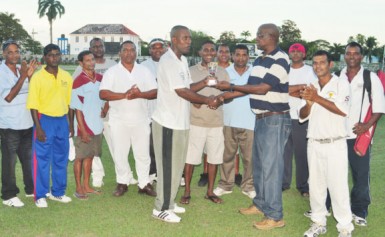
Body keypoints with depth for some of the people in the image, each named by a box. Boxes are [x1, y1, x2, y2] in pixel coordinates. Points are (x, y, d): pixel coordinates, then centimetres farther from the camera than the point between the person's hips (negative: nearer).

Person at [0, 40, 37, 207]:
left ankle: (31, 189, 31)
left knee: (29, 158, 17)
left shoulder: (22, 69, 6)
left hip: (27, 123, 6)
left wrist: (30, 75, -6)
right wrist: (23, 77, -20)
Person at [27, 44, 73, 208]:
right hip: (45, 120, -4)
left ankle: (58, 192, 26)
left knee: (61, 158, 12)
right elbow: (33, 105, -9)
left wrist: (71, 124, 10)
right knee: (42, 159, 1)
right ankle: (40, 196, 12)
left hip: (62, 121, 5)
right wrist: (38, 127, -14)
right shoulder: (38, 77, -8)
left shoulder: (66, 76, 6)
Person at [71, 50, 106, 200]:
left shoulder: (100, 78, 5)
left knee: (90, 156, 14)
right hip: (84, 126, -6)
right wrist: (83, 130, -15)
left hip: (97, 126, 6)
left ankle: (86, 186, 24)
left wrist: (104, 110, 6)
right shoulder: (78, 82, -12)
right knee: (80, 157, 4)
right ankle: (79, 189, 14)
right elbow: (78, 109, -13)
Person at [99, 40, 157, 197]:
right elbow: (103, 94, -9)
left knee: (143, 153, 6)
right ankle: (122, 183, 21)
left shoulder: (144, 71, 7)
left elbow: (155, 92, 1)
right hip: (119, 121, -1)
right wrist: (124, 95, -21)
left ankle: (144, 183, 17)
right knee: (120, 154, 6)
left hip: (141, 120, 1)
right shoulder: (112, 72, 1)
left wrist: (140, 94, -18)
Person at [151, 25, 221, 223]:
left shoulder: (182, 60, 12)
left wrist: (204, 83, -1)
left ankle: (169, 202, 29)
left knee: (176, 165, 16)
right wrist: (207, 100, -13)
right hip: (168, 122, -9)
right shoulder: (168, 61, -17)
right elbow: (181, 92, -20)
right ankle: (161, 208, 11)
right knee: (168, 166, -1)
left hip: (180, 121, 9)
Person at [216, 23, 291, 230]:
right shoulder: (259, 61, 14)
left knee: (270, 166, -6)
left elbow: (262, 89, -20)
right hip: (261, 119, 9)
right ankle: (260, 204, 30)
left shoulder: (280, 60, -14)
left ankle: (274, 216, 2)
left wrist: (230, 86, -15)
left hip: (275, 120, -9)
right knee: (259, 164, 16)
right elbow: (249, 87, 16)